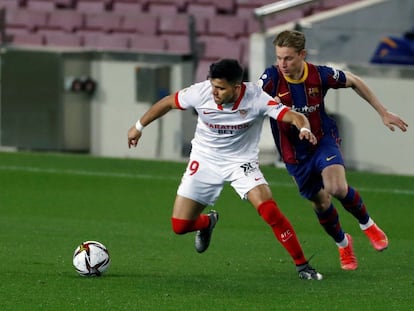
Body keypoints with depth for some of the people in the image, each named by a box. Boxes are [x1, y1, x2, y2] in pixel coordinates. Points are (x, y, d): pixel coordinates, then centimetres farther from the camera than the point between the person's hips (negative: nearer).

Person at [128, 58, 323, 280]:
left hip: (242, 162, -2)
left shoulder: (256, 98, -25)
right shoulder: (201, 92, -20)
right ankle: (207, 222, 37)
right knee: (180, 226, -2)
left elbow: (293, 116, -28)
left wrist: (304, 128, -51)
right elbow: (167, 103, -2)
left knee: (270, 211, -25)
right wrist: (139, 126, 9)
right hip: (205, 160, 2)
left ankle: (302, 266, -9)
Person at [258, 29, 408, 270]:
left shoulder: (320, 75, -16)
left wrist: (383, 112, 5)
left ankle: (367, 224, 4)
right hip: (294, 154, 1)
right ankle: (343, 243, 41)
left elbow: (354, 82, 1)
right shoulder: (272, 77, -20)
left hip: (324, 140, -1)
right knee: (321, 203, 11)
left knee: (337, 187, -26)